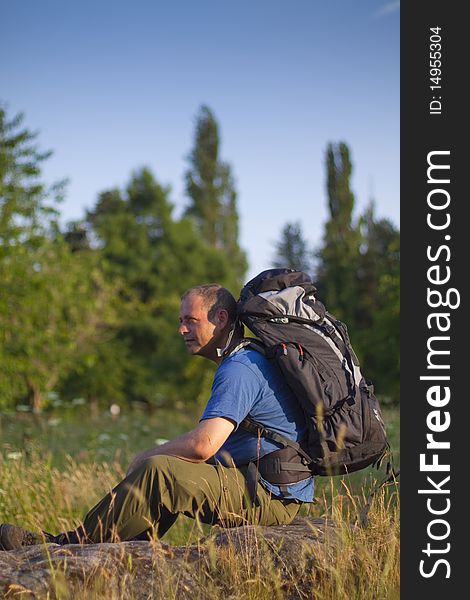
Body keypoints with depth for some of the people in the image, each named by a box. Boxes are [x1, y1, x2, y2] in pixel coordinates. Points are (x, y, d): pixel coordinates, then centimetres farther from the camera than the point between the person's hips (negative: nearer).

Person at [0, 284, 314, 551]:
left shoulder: (240, 369, -16)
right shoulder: (247, 361, 20)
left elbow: (202, 445, -26)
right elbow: (211, 444, 24)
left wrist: (144, 458, -9)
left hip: (271, 497, -11)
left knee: (158, 470, -22)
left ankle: (75, 544, -14)